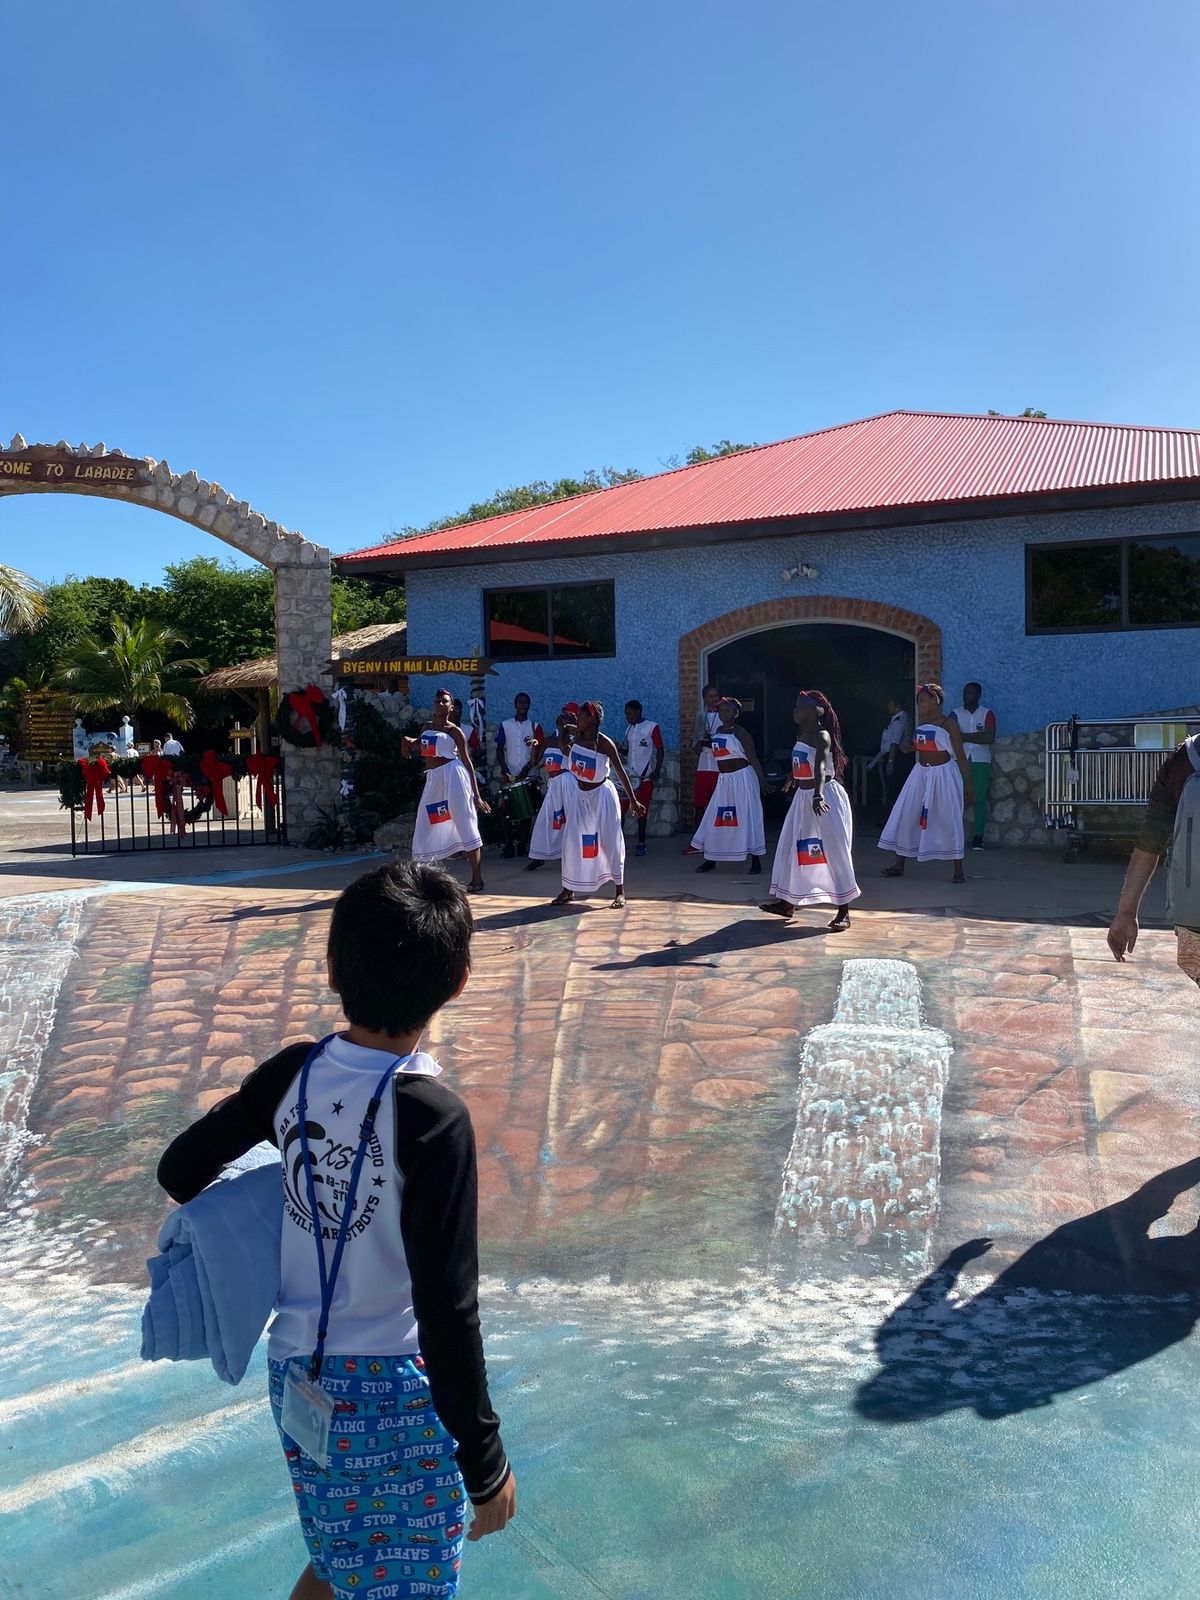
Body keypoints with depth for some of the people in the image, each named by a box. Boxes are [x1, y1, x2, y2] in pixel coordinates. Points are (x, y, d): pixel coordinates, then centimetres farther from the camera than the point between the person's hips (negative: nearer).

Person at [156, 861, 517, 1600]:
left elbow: (181, 1170, 5)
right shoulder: (434, 1116, -25)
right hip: (393, 1392, -5)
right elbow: (448, 1307, -23)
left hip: (297, 1374, 5)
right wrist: (485, 1461, -13)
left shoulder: (293, 1072, -9)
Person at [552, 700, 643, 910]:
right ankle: (568, 890, 14)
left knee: (610, 841, 0)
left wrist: (632, 800, -14)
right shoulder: (575, 736, -5)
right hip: (579, 794, 5)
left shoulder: (604, 743, -18)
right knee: (571, 842, 4)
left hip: (601, 794, -5)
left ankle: (619, 891, 9)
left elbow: (621, 771, -14)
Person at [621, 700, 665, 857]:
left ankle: (641, 844, 9)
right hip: (629, 775, 5)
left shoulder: (652, 727, -4)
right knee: (619, 808, -2)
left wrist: (657, 771, -14)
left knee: (641, 810, 0)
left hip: (645, 776, -5)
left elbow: (660, 750, -5)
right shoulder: (629, 729, 14)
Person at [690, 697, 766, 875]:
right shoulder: (718, 731, 11)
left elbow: (752, 758, -13)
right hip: (724, 779, 7)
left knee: (747, 819, -3)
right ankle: (711, 860, 15)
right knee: (715, 819, 7)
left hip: (742, 778, -7)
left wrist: (762, 781, -17)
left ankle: (756, 861, 6)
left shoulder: (740, 733, -10)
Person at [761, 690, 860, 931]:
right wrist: (792, 778, 49)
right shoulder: (801, 734, 9)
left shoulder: (821, 736, -17)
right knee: (791, 847, 12)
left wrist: (818, 796, -50)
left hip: (825, 796, -9)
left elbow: (821, 767, -35)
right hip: (803, 796, 9)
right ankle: (787, 903, 23)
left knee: (835, 852, -4)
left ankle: (844, 912, 1)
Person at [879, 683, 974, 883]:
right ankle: (899, 866, 16)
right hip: (920, 773, 6)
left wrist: (968, 785, -9)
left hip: (943, 775, -6)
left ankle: (958, 870, 7)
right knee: (905, 817, 5)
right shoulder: (920, 723, 7)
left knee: (949, 820, -3)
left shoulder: (948, 724, -9)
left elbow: (960, 756, -8)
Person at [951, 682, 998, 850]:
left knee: (980, 799, -3)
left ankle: (978, 836, 1)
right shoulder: (955, 714, 6)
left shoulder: (987, 714, 5)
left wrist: (965, 736, -6)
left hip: (981, 761, 0)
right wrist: (978, 735, -9)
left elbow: (990, 738, -8)